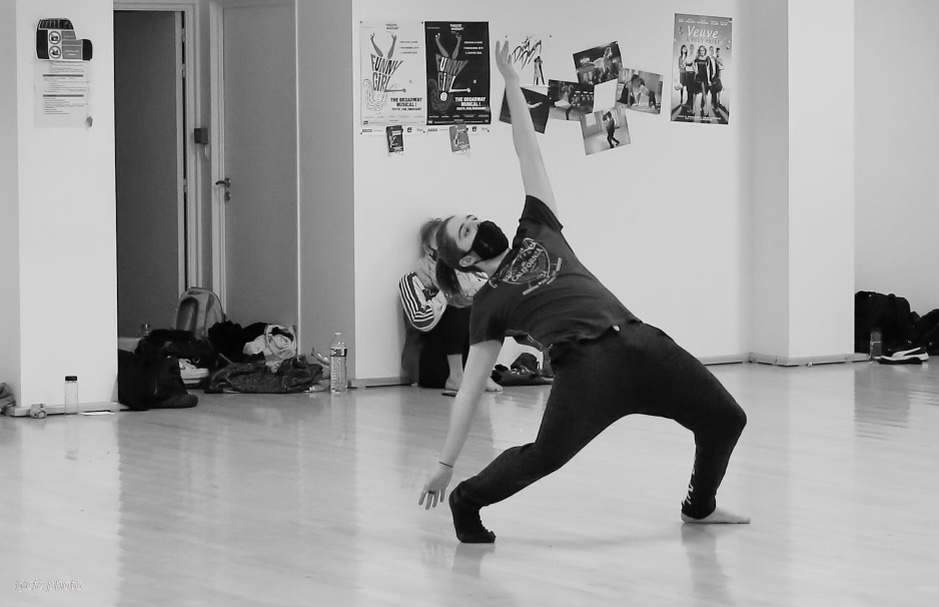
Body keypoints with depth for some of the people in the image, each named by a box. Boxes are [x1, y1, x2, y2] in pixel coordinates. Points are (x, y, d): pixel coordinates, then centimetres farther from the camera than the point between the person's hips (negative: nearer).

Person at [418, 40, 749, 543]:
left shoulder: (537, 231, 23)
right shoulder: (489, 304, 12)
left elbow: (528, 155, 23)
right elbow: (470, 388, 10)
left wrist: (511, 82, 18)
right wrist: (444, 464, 6)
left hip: (638, 341, 6)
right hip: (584, 365, -5)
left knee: (726, 419, 4)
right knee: (545, 455, -27)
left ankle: (699, 506, 29)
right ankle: (465, 501, 0)